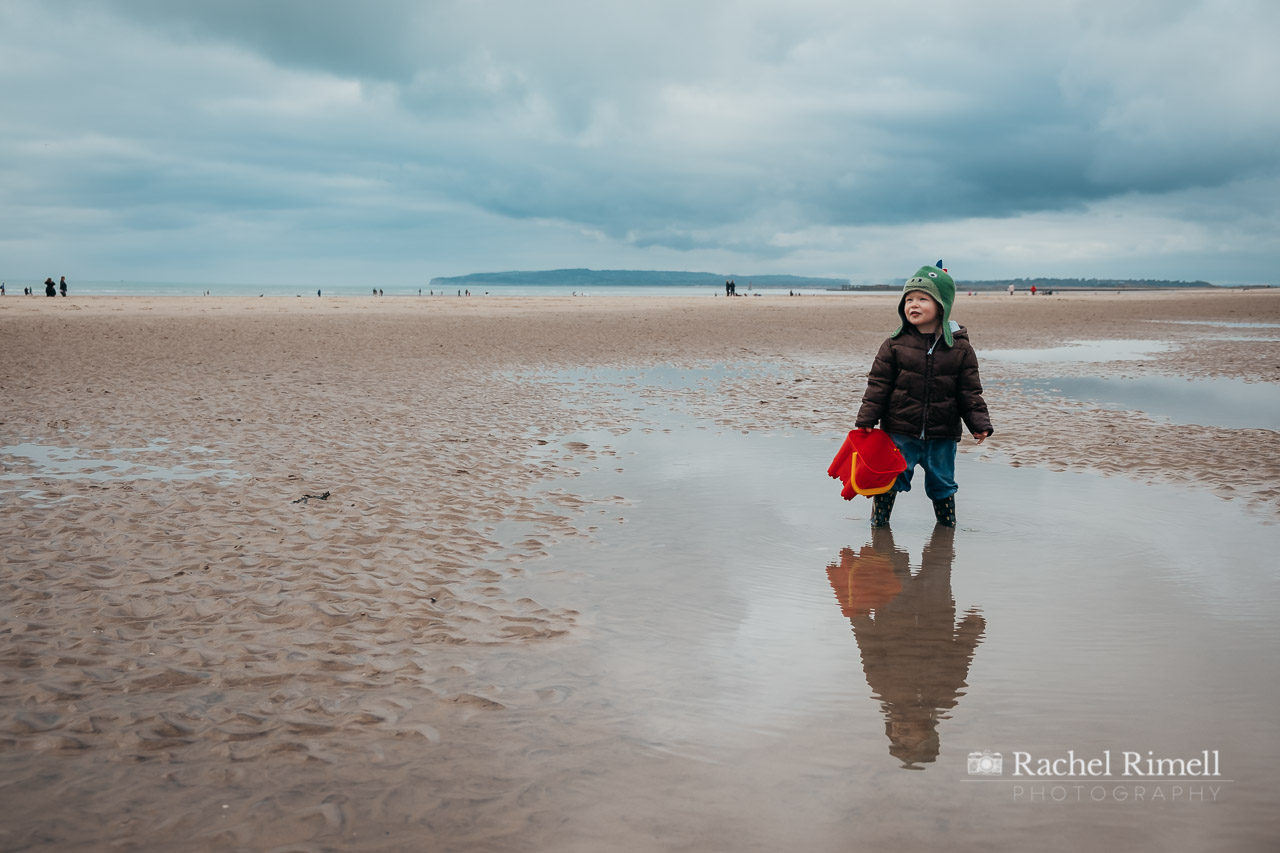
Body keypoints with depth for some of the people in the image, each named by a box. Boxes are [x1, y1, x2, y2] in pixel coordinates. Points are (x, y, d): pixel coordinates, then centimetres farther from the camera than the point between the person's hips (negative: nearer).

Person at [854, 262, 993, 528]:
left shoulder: (960, 348, -2)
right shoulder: (895, 344, -5)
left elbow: (970, 391, 3)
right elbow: (878, 384, -2)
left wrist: (980, 423, -5)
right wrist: (866, 420, -6)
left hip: (942, 435, 1)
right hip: (900, 431, -1)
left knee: (942, 483, 15)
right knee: (890, 478, 2)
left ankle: (948, 525, 32)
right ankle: (878, 522, 19)